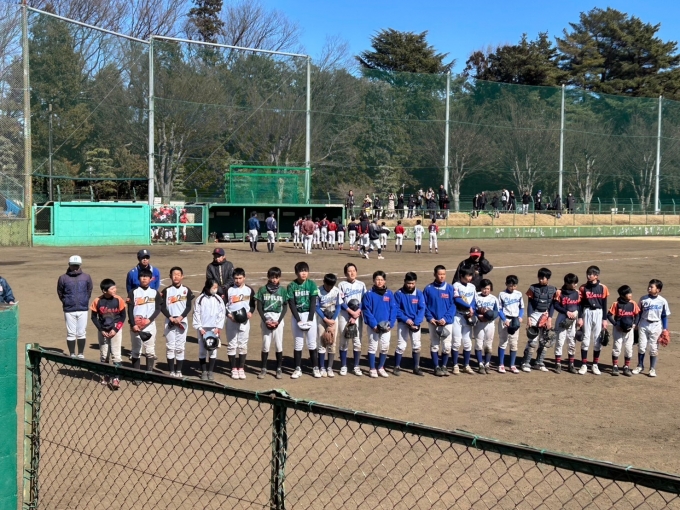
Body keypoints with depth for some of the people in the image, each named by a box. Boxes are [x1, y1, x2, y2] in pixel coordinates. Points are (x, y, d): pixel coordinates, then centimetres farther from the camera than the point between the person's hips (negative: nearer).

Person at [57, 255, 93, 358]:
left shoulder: (86, 277, 3)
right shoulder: (63, 278, -2)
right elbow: (60, 293, 7)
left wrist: (85, 302, 9)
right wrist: (66, 302, 7)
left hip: (83, 310, 1)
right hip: (69, 310, -1)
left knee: (81, 333, 6)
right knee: (71, 333, 3)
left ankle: (81, 354, 17)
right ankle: (72, 355, 12)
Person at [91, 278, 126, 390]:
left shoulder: (118, 300, -12)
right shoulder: (97, 301, -11)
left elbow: (123, 316, -3)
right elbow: (94, 317, -1)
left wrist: (115, 329, -11)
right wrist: (101, 330, -9)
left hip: (115, 330, -2)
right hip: (102, 331, 2)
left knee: (116, 355, -6)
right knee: (104, 355, 10)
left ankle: (116, 378, -4)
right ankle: (106, 376, 23)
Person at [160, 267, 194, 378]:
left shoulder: (186, 290, 4)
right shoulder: (166, 290, 3)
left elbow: (188, 307, 0)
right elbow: (162, 307, -2)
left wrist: (181, 317, -14)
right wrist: (171, 318, -14)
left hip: (182, 322, 0)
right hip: (169, 322, 0)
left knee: (180, 347, 2)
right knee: (170, 347, 0)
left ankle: (179, 371, 8)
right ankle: (171, 371, 6)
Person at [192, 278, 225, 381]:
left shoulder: (219, 299, 2)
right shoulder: (200, 299, -2)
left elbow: (221, 314, 3)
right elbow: (196, 313, -1)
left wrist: (218, 327, -5)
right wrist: (199, 327, -6)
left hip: (214, 329, 1)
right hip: (202, 328, -1)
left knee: (213, 350, 1)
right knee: (202, 350, 3)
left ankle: (210, 371, 10)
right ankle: (204, 371, 12)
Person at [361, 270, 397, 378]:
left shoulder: (389, 294, 3)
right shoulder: (369, 294, -5)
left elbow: (393, 309, 3)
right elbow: (366, 311, -7)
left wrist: (390, 324, -7)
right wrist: (374, 325, -13)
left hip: (386, 326, 3)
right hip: (373, 326, -3)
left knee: (385, 347, 6)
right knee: (373, 347, 1)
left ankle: (381, 368, 22)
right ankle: (372, 369, 12)